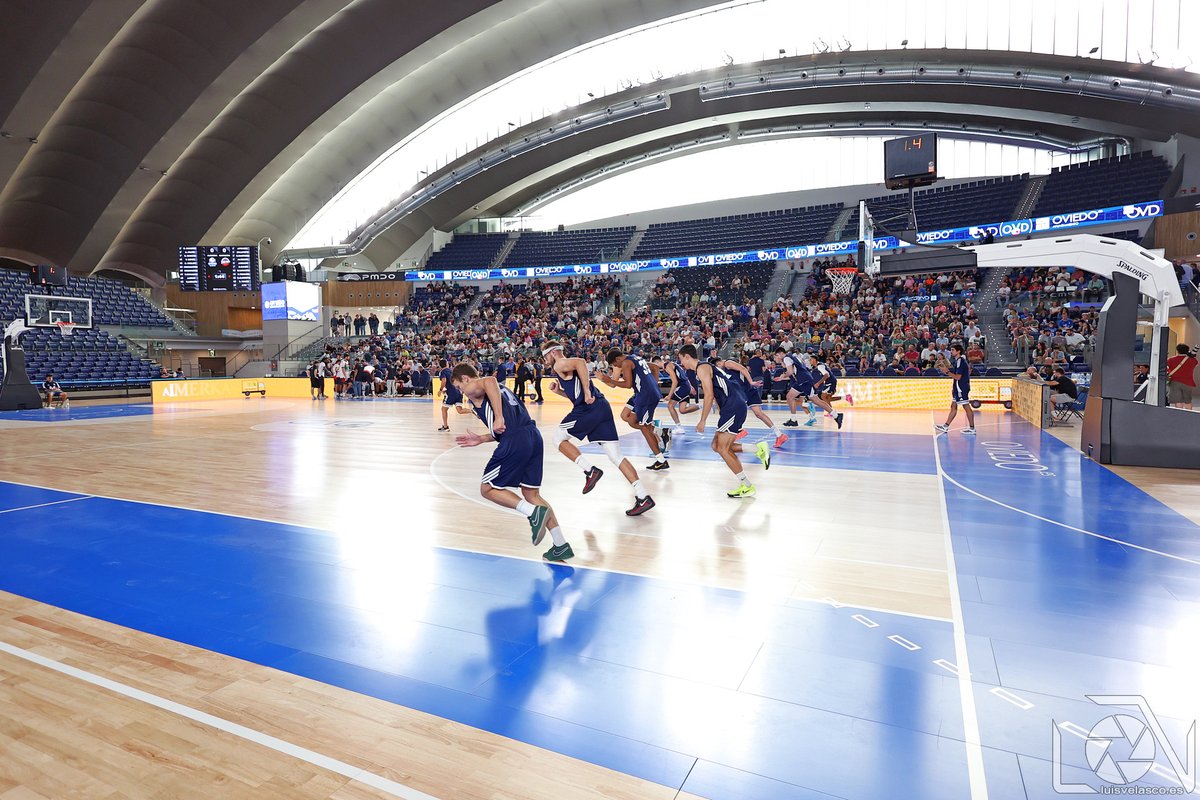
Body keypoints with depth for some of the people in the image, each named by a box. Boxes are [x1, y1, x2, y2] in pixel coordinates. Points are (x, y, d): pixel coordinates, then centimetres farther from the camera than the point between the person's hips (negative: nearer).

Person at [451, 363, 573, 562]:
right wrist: (480, 439, 32)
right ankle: (561, 546, 11)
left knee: (487, 488, 9)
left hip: (515, 442, -8)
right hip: (533, 435, 8)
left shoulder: (472, 389, 8)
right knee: (532, 494, 15)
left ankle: (534, 512, -9)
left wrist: (498, 417, -21)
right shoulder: (500, 388, 32)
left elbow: (490, 380, -19)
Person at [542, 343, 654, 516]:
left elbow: (580, 362, -19)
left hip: (588, 409, -9)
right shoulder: (567, 368, 30)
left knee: (559, 438, 10)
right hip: (602, 407, 9)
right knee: (616, 456, 4)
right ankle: (643, 497, -3)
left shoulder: (560, 365, 2)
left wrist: (587, 392, -20)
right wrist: (558, 391, 22)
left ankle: (590, 471, -3)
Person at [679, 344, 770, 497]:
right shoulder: (706, 367, 22)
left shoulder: (702, 368, -8)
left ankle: (747, 487, -1)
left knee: (722, 448, -6)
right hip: (730, 408, 10)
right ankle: (758, 449, 11)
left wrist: (702, 421, -14)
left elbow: (709, 396, -17)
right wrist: (722, 418, 26)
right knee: (717, 445, 12)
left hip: (733, 408, -10)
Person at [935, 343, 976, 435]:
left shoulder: (960, 361, -16)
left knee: (966, 406, -5)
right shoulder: (958, 361, 14)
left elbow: (958, 377, -21)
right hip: (958, 388, 10)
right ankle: (946, 426, 14)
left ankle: (972, 429, 0)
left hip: (961, 388, -10)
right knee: (953, 406, 11)